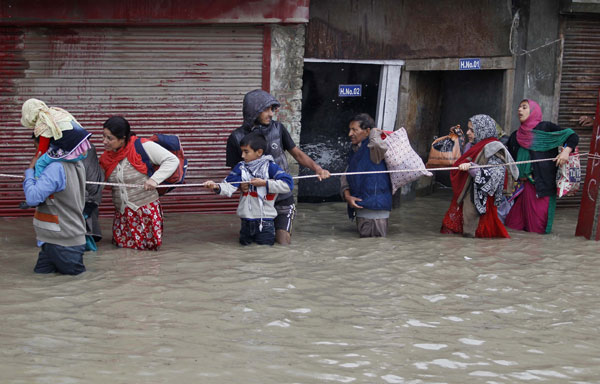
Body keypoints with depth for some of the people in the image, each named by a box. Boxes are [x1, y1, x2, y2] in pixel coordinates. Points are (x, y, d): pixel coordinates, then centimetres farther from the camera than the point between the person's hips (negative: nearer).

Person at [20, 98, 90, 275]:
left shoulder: (56, 168, -21)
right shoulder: (77, 164, 5)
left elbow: (33, 197, -26)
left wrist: (30, 170, -13)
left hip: (61, 242, -7)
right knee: (41, 271, 12)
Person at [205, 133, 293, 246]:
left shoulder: (270, 167, -9)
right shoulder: (241, 167, 1)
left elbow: (288, 184, -20)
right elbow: (229, 187, -11)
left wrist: (264, 183, -19)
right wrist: (217, 187, -31)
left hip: (265, 219, -4)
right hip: (246, 220, 4)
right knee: (245, 245, 14)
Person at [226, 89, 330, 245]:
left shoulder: (278, 129, -1)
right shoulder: (237, 138, -5)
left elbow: (297, 153, 5)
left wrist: (316, 168, -12)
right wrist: (241, 185, -21)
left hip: (282, 198, 0)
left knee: (283, 241, -9)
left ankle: (284, 226, 23)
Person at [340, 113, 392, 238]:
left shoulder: (372, 148, -12)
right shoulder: (354, 151, 16)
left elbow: (378, 145, -38)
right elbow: (346, 177, 16)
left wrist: (375, 133, -16)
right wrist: (347, 196, -2)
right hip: (361, 208, 9)